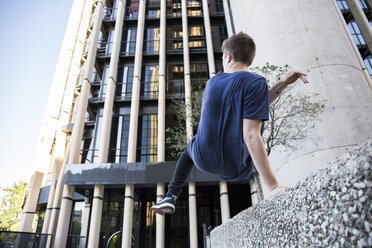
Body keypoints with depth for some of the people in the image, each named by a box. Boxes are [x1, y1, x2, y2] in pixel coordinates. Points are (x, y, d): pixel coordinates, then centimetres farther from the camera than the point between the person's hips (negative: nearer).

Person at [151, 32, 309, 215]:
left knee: (190, 146, 38)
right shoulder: (255, 82, -17)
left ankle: (171, 197, 28)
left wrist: (282, 83, 5)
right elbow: (251, 135, -26)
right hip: (236, 168, -3)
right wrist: (274, 187, -26)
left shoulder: (213, 81, 2)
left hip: (203, 160, 3)